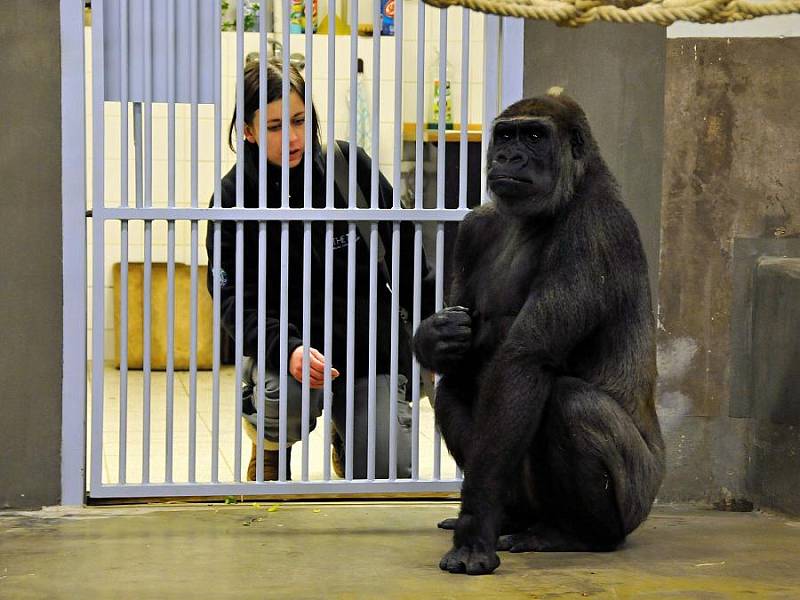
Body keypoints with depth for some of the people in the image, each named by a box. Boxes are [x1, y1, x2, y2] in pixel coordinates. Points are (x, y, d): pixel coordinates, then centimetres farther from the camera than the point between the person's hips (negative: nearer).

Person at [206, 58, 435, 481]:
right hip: (290, 344, -2)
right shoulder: (235, 195, -7)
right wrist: (288, 350, -31)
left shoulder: (350, 166, -2)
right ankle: (270, 449, 3)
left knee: (391, 475, -8)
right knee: (286, 394, -36)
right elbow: (235, 298, -14)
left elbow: (407, 260, 7)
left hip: (370, 348, 2)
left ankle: (344, 432, 31)